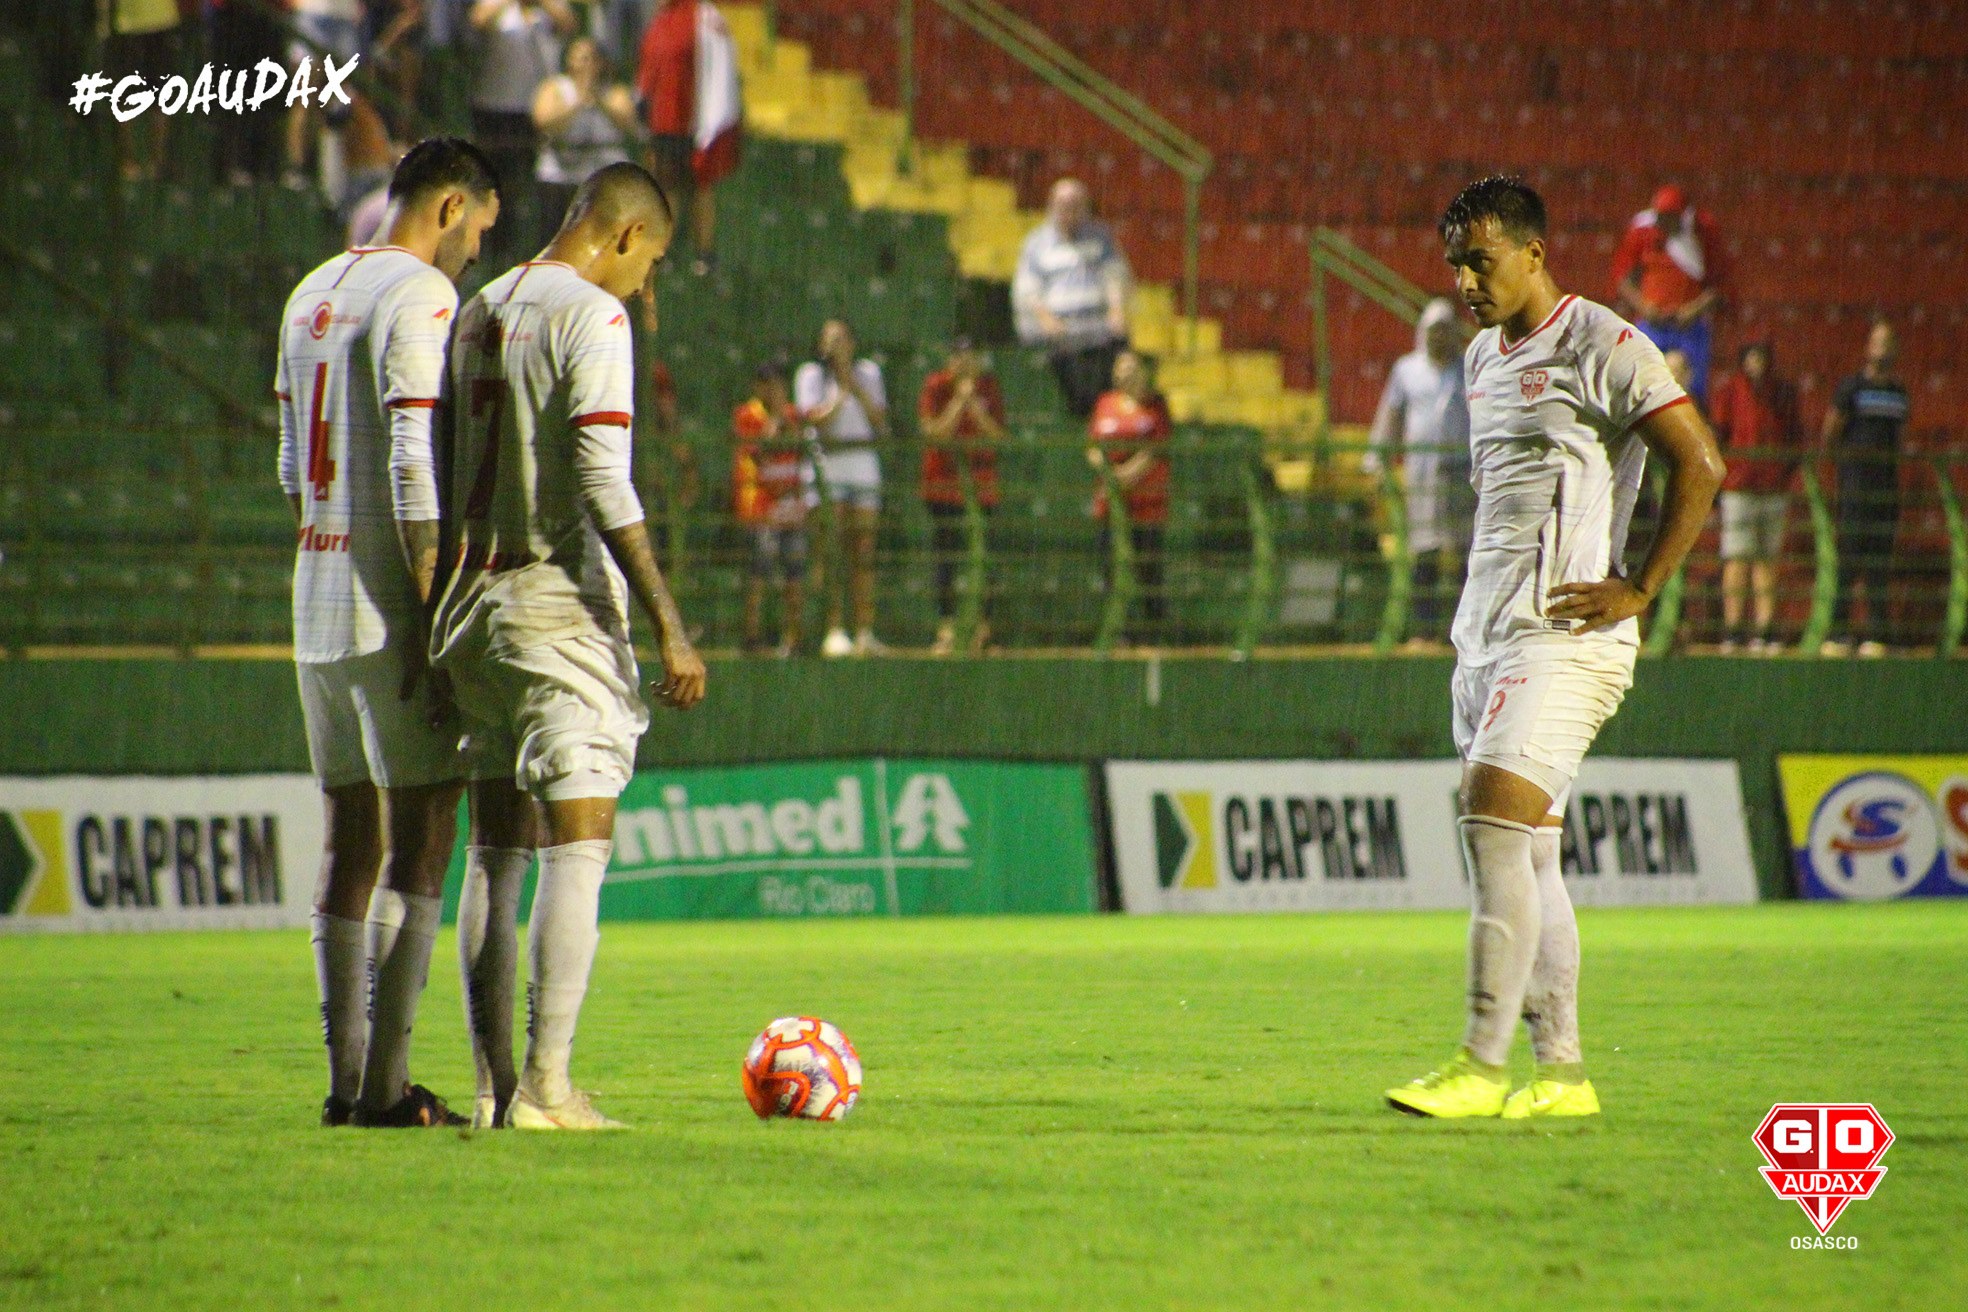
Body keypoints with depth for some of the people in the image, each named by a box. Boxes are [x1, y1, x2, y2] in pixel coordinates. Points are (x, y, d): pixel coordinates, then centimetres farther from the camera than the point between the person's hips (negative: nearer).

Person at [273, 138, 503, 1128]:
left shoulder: (310, 296, 17)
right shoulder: (421, 298, -11)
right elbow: (417, 474, -18)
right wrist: (432, 616, -19)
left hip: (316, 600, 9)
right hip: (392, 602, -9)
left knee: (350, 837, 11)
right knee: (422, 835, -6)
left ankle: (344, 1078, 10)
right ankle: (386, 1081, -10)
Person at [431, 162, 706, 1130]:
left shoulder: (477, 314, 14)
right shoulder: (591, 316, -9)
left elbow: (445, 474, 15)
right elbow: (603, 484, -17)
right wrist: (669, 626, -16)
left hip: (475, 601, 8)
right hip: (562, 604, -8)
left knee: (494, 853, 9)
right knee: (580, 843, -7)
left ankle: (494, 1086, 7)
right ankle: (547, 1087, -14)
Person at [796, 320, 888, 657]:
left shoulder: (868, 372, 14)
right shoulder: (811, 374, 3)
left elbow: (879, 422, 5)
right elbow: (817, 420, -10)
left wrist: (855, 385, -2)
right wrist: (842, 392, -8)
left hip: (864, 465, 3)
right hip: (827, 464, -3)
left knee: (863, 551, 1)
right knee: (831, 554, -9)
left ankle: (865, 632, 1)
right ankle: (834, 632, -9)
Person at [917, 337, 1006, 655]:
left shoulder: (989, 386, 6)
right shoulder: (935, 387, -3)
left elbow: (997, 436, 1)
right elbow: (935, 434, -13)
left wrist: (975, 408, -12)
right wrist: (960, 400, -15)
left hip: (983, 482, 3)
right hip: (944, 482, -3)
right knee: (946, 557, -6)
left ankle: (982, 628, 6)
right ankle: (946, 629, -7)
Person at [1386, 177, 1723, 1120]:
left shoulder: (1603, 348, -8)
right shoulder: (1482, 358, 18)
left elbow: (1700, 465, -12)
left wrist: (1637, 591, -14)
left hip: (1563, 634, -9)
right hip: (1487, 633, 9)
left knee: (1495, 822, -18)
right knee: (1523, 854, 6)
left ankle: (1481, 1067, -18)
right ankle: (1560, 1071, 9)